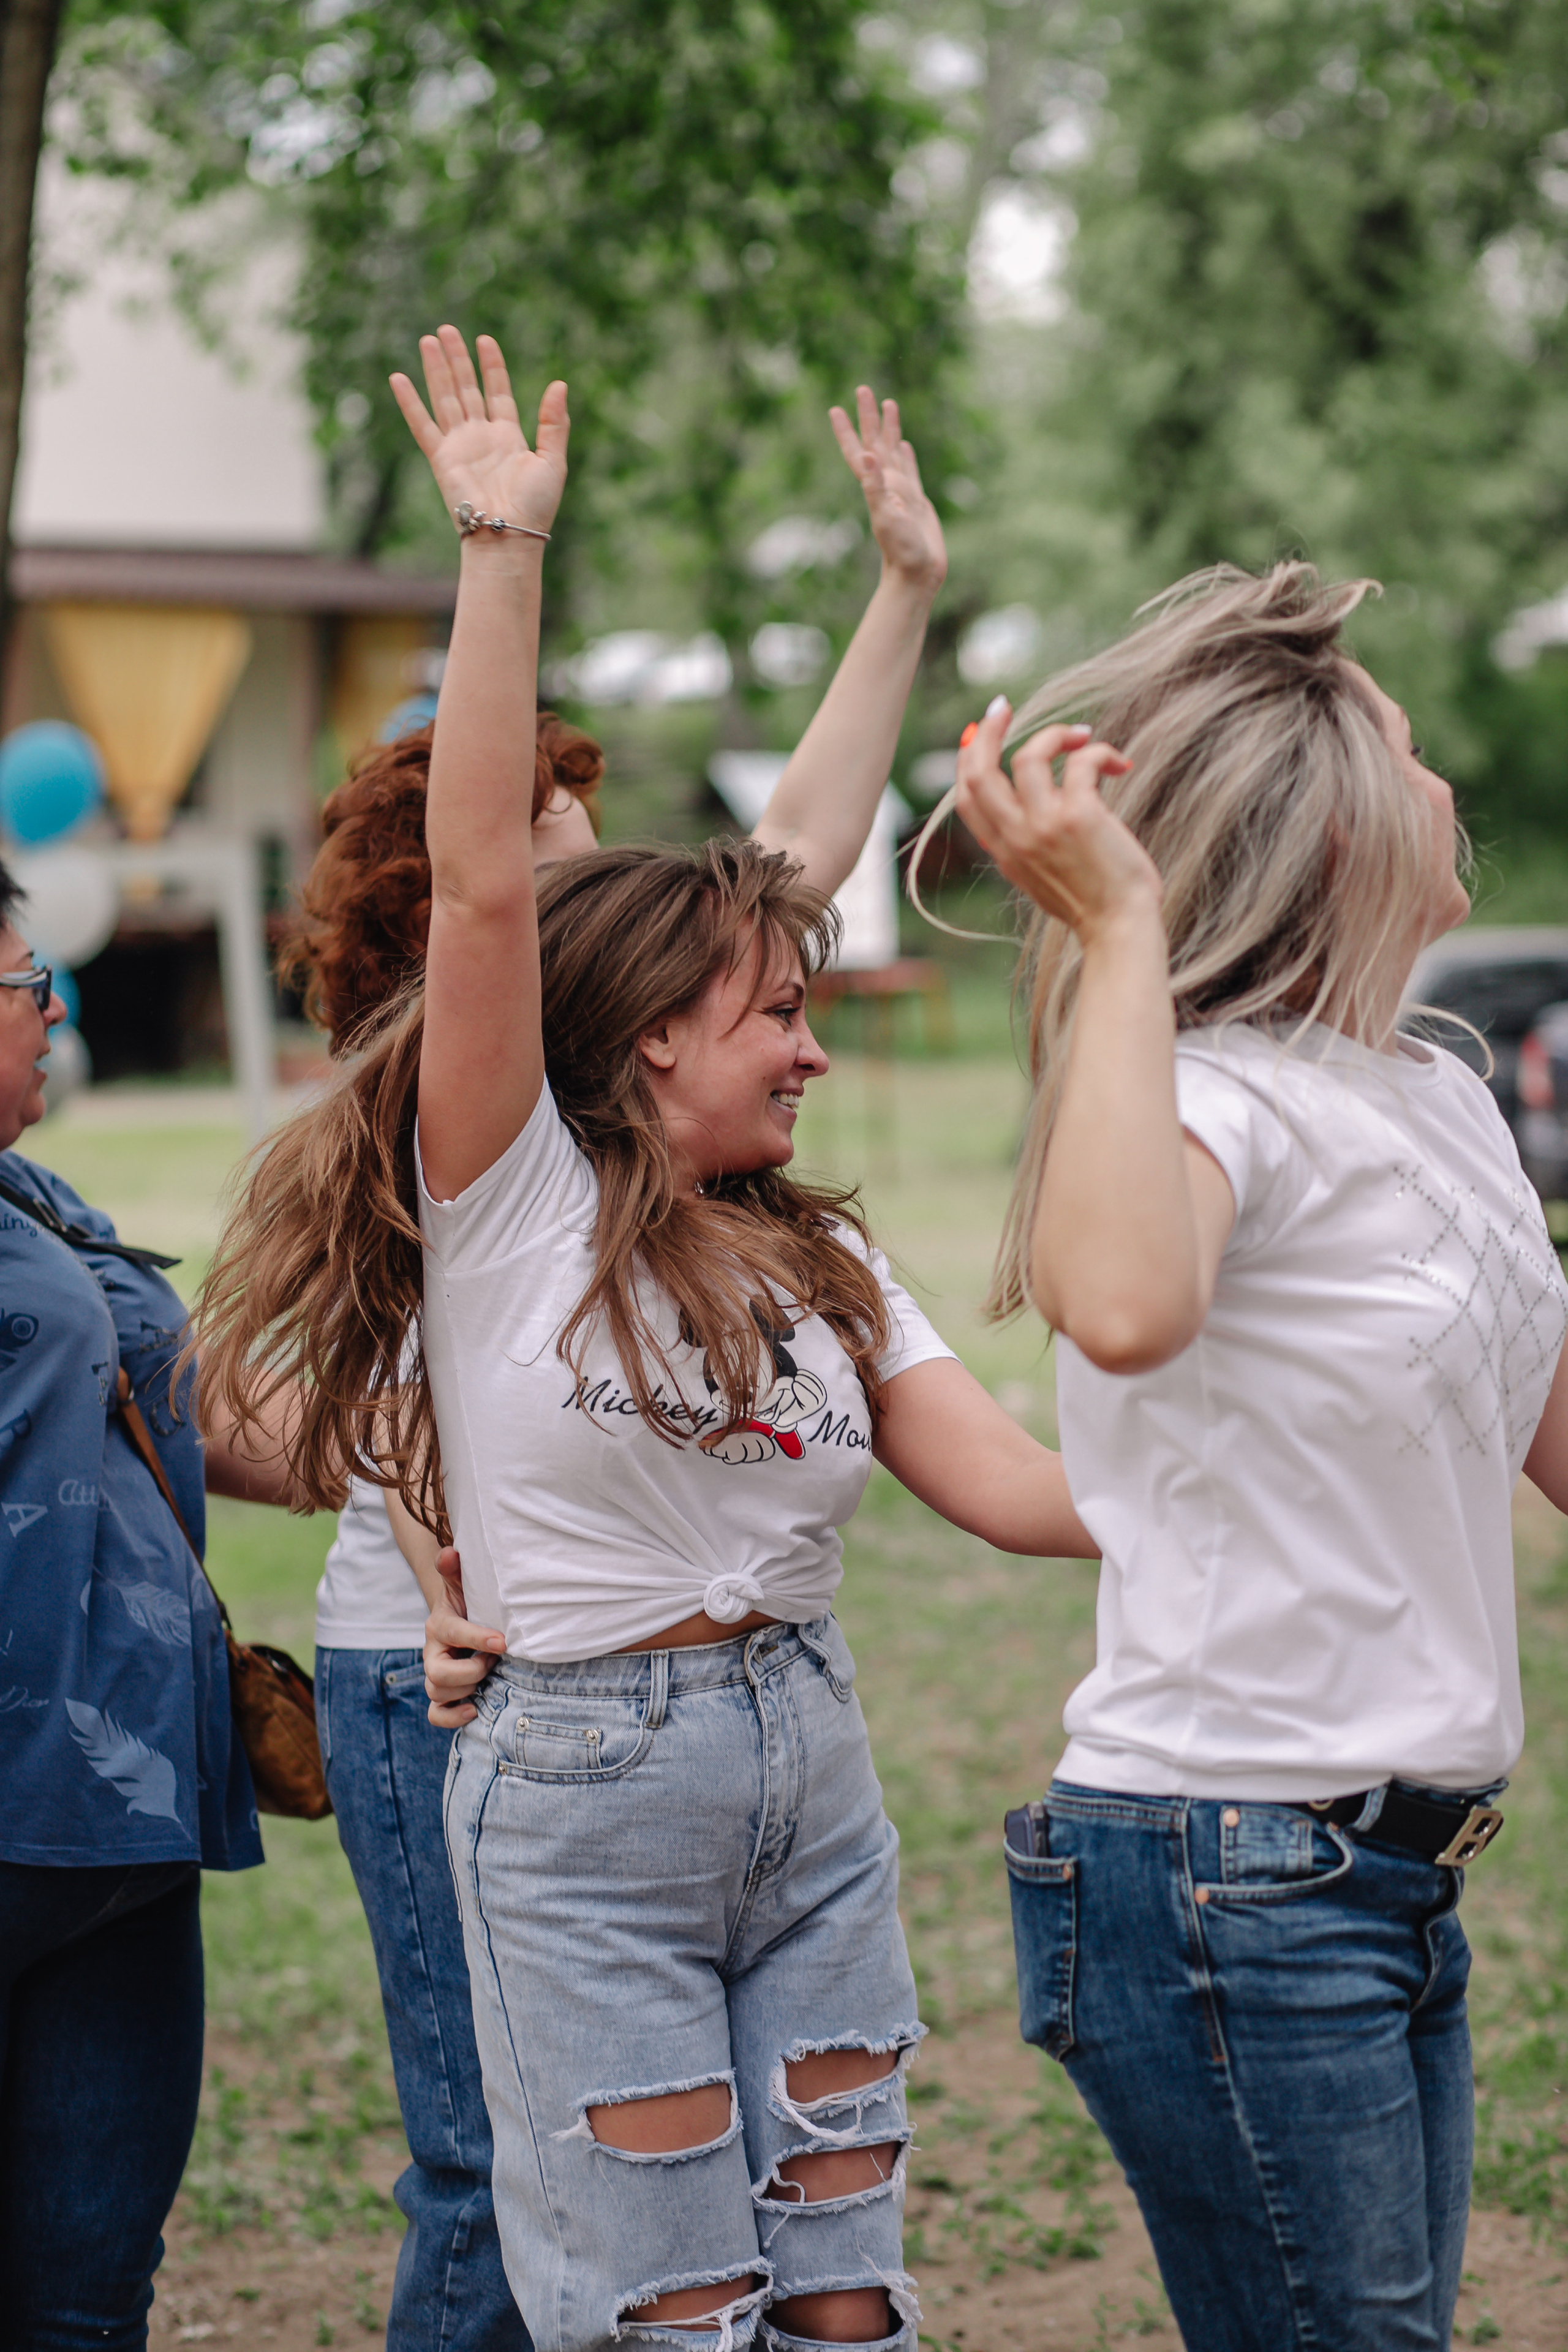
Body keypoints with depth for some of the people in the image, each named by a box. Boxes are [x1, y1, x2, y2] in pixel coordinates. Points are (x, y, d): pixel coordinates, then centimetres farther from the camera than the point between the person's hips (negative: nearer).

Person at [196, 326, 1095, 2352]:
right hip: (586, 1786, -6)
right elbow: (484, 885, -18)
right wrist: (503, 552, -22)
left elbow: (1005, 1481, 2)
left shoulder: (819, 1264, 12)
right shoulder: (509, 1203, -6)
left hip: (811, 1769, 6)